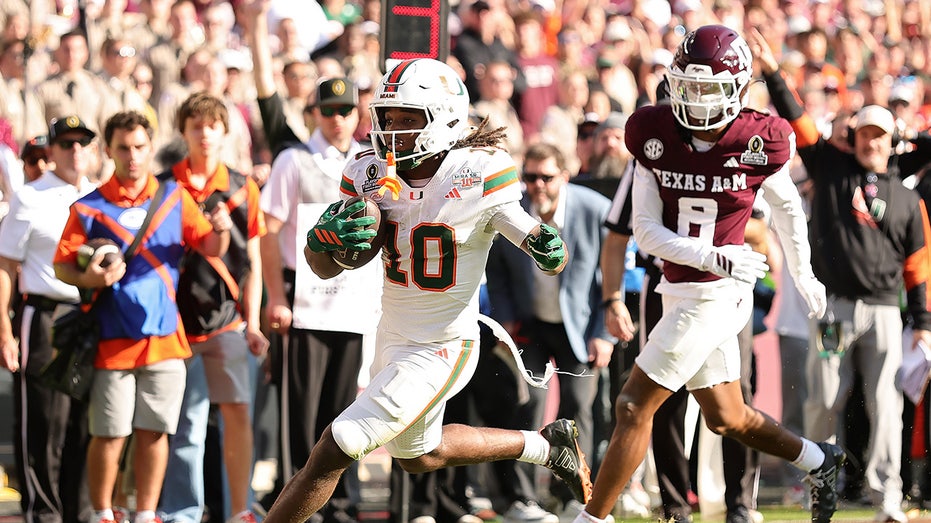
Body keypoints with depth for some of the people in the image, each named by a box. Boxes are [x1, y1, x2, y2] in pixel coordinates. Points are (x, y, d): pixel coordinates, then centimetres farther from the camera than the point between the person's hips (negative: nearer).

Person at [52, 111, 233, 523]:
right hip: (111, 342, -2)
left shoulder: (174, 197, 7)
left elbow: (210, 249, 4)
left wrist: (220, 231, -18)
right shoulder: (89, 208, 0)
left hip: (163, 338, 2)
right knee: (109, 435, -1)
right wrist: (89, 278, -21)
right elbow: (62, 266, 0)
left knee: (154, 431, 5)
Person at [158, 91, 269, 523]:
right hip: (177, 321, -1)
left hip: (227, 322, 1)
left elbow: (253, 261, 11)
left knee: (237, 410, -8)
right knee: (183, 424, 1)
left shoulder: (242, 189, 8)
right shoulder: (163, 189, 4)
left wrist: (252, 323, 5)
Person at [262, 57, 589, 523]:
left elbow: (553, 259, -14)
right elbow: (325, 268, -1)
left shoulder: (479, 175, -22)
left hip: (440, 349, -7)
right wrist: (324, 238, -24)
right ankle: (547, 445, 43)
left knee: (330, 455, -10)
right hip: (393, 338, 7)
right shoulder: (370, 173, -7)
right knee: (419, 456, 29)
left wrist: (547, 249, -38)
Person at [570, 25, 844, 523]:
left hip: (716, 295, -6)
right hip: (679, 290, 6)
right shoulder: (654, 136, -4)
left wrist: (803, 276, 21)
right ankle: (820, 461, 42)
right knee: (726, 417, 20)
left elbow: (787, 206, 9)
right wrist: (711, 256, -20)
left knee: (634, 407, -7)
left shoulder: (758, 144, -11)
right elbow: (645, 230, -6)